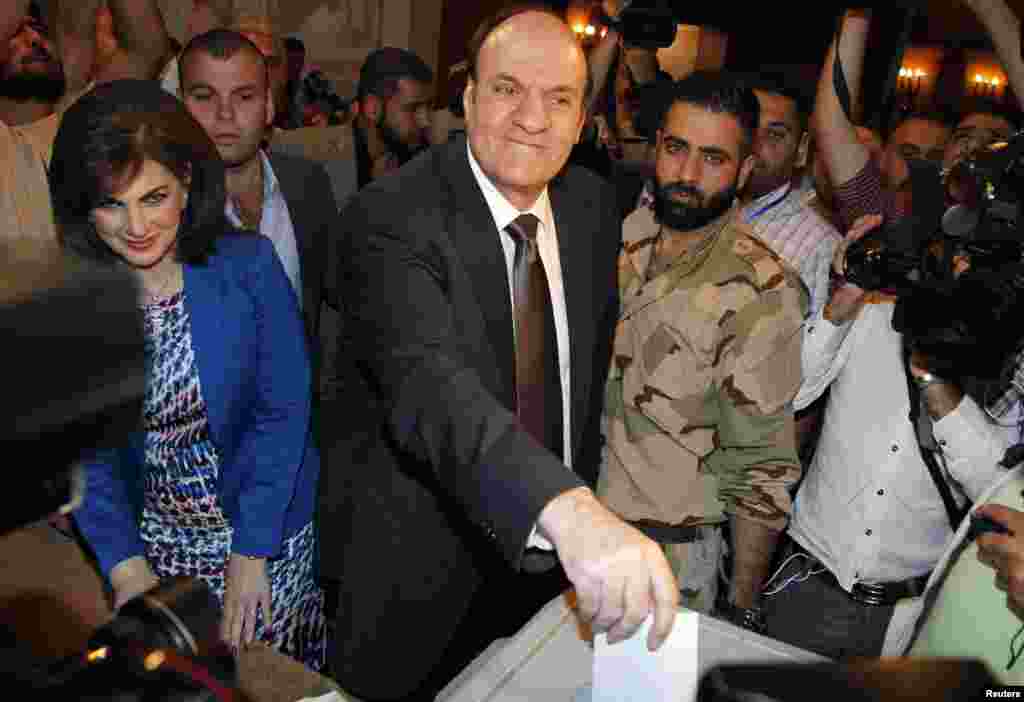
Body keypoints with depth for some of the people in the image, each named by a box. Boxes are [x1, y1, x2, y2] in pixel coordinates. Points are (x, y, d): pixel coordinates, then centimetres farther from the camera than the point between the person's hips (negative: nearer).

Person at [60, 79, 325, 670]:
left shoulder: (249, 264, -14)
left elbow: (284, 410, -12)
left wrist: (250, 555, -15)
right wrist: (128, 570, -18)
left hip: (265, 530, -1)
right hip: (147, 539, 2)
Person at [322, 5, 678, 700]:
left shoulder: (594, 204, -2)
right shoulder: (391, 219, -22)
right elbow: (428, 380, -39)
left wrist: (588, 510, 11)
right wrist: (567, 508, -54)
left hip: (553, 554, 5)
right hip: (420, 571, -5)